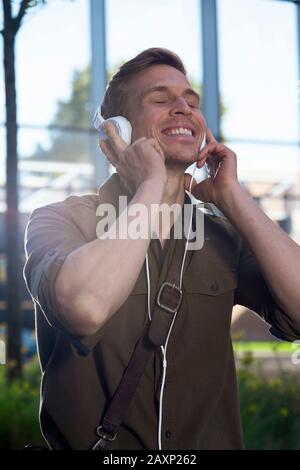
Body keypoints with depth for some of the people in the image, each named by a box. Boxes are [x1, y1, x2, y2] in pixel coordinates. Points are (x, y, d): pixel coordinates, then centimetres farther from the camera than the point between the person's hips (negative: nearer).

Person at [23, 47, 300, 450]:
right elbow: (85, 307, -24)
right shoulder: (61, 221, -3)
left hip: (212, 442, 3)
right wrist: (150, 187, -13)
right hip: (94, 443, -3)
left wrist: (231, 196, -6)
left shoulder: (226, 237, 6)